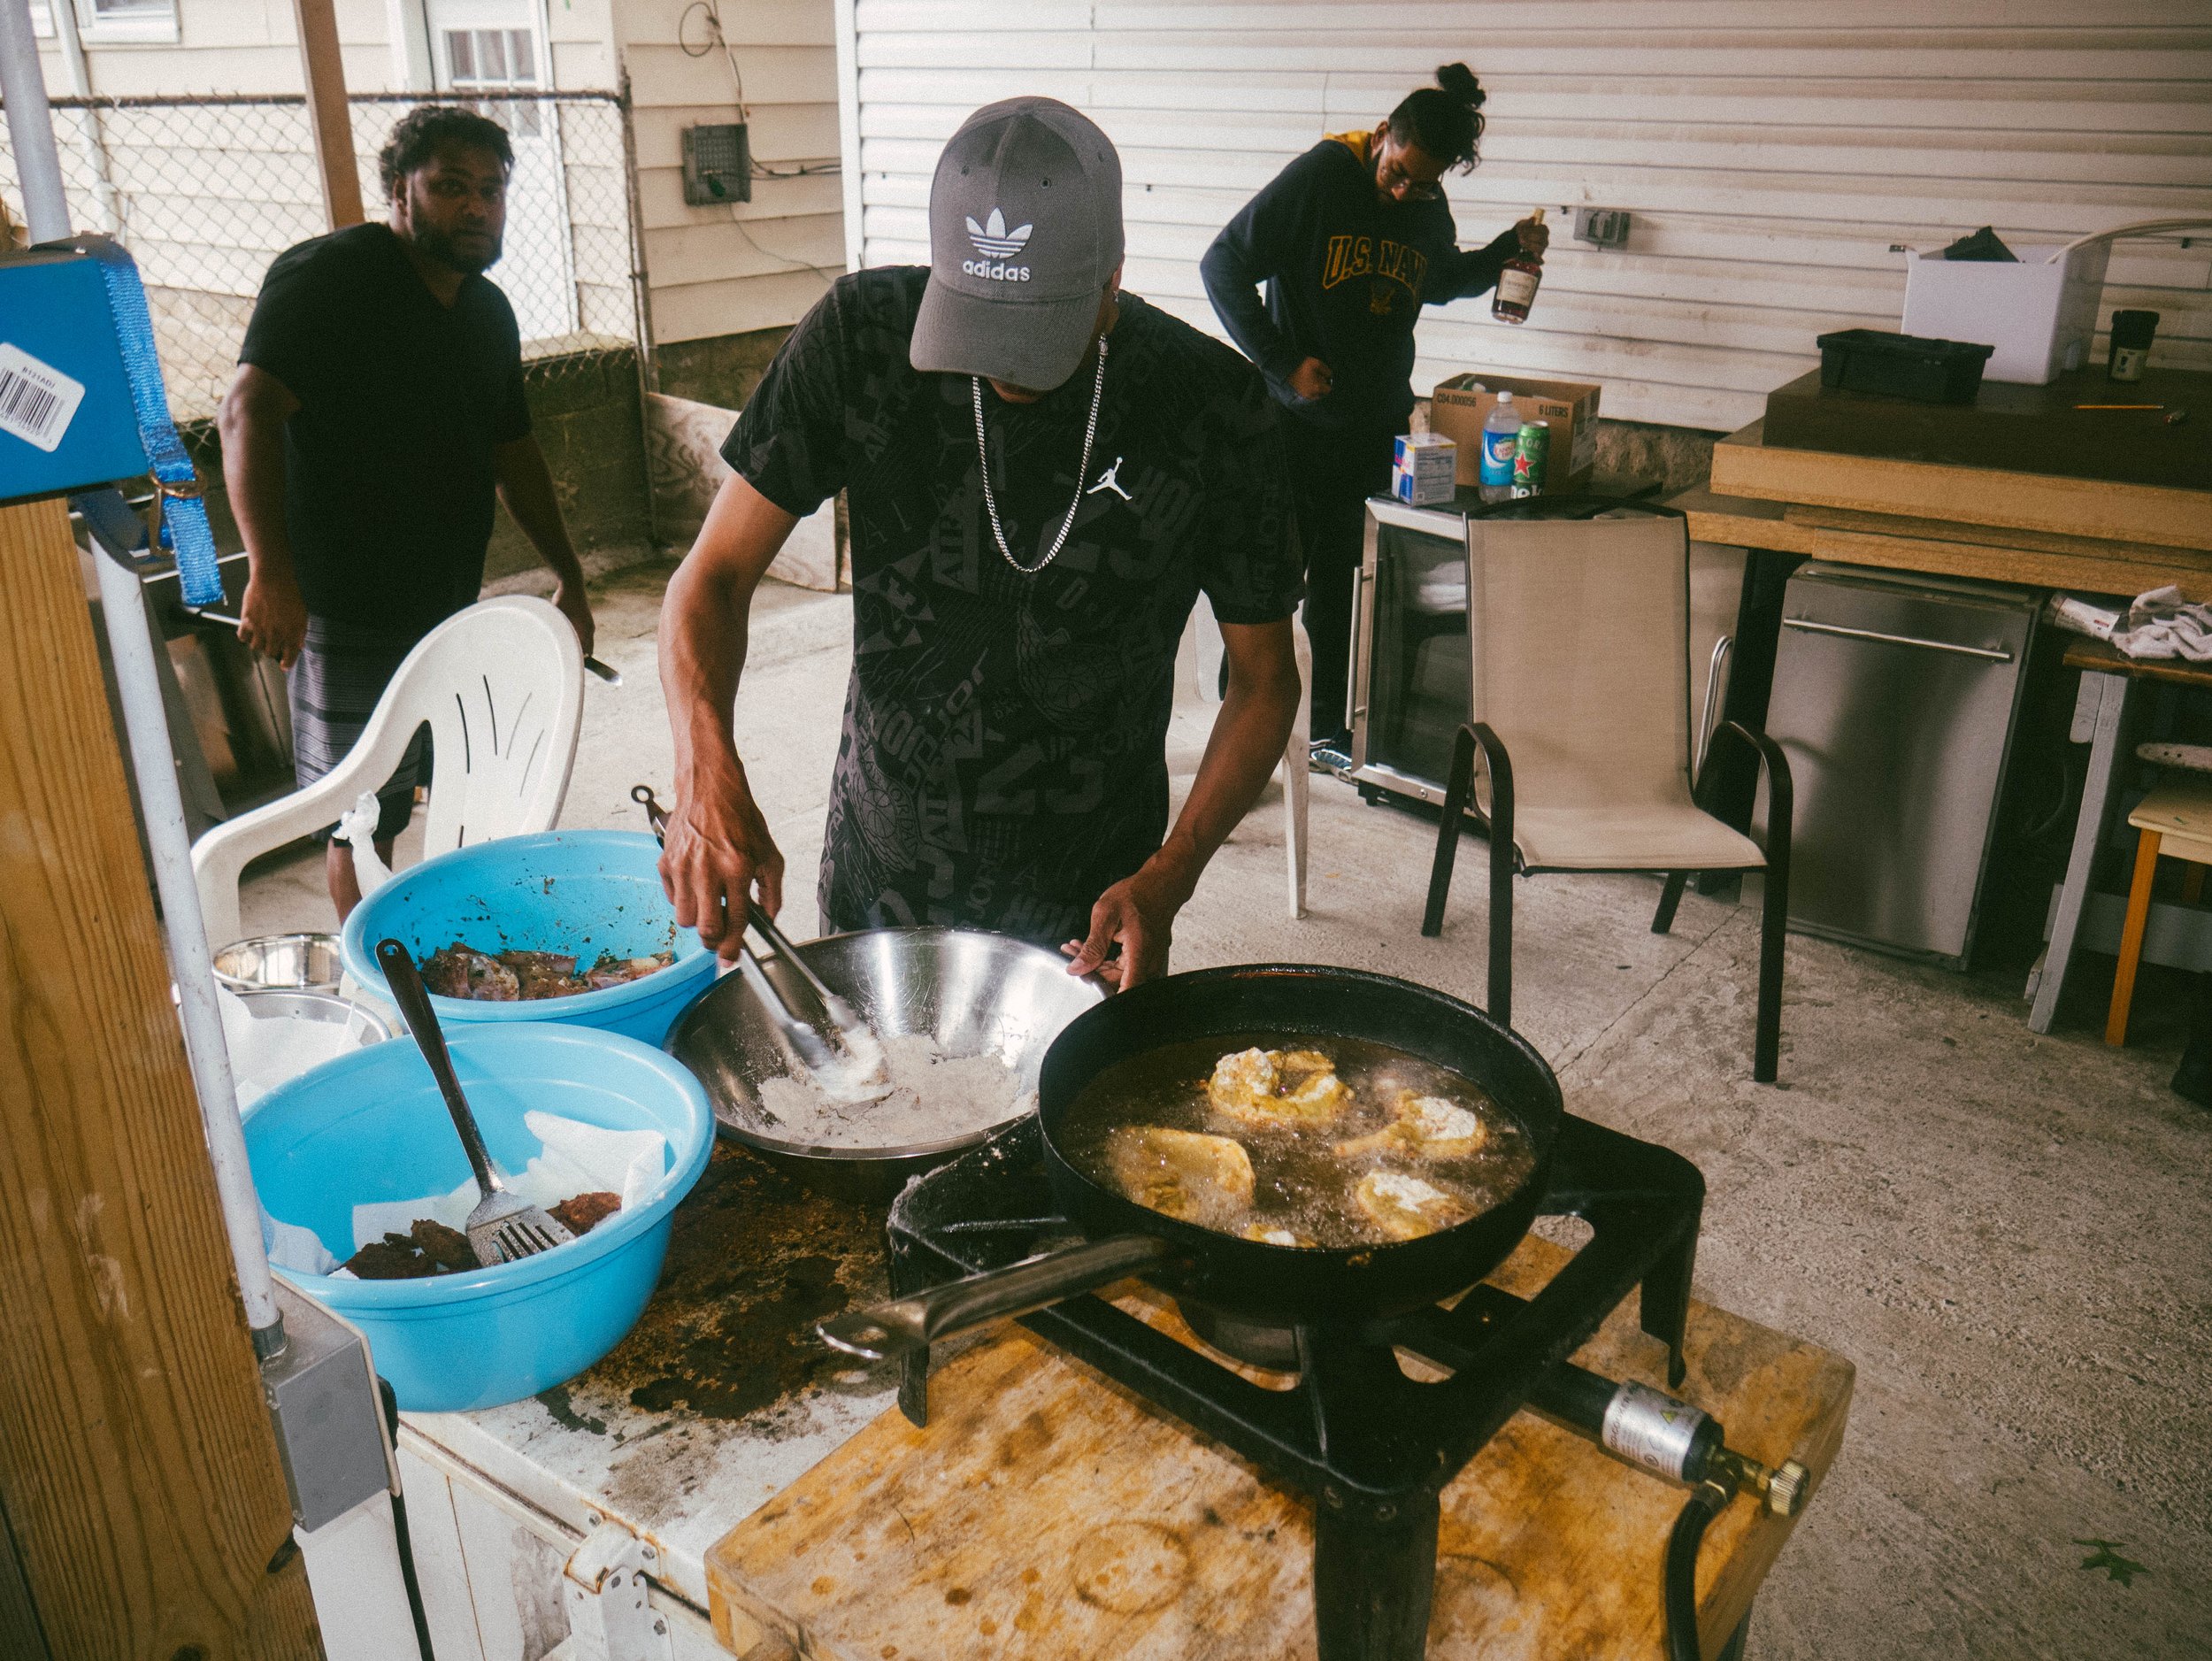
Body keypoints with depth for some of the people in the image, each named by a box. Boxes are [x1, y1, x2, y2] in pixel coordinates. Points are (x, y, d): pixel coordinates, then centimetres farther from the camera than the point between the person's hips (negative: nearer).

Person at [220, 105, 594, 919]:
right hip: (348, 609, -7)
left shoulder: (489, 309, 13)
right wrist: (271, 571, -34)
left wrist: (569, 576, 20)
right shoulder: (327, 276, -12)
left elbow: (512, 449, 22)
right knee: (363, 821, 1)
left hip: (455, 605, 8)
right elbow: (250, 410, -24)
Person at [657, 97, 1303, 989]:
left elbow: (1264, 678, -4)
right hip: (876, 882, 2)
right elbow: (716, 573, -9)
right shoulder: (864, 334, -12)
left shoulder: (1211, 404, -14)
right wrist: (708, 773, -28)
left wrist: (1170, 876, -18)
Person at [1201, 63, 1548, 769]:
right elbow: (1223, 266, -12)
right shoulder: (1319, 176, -11)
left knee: (1340, 591, 12)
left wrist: (1509, 248, 10)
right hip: (1296, 424, -5)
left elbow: (1442, 280, 28)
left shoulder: (1429, 210, 7)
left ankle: (1330, 733, 23)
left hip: (1376, 432, 5)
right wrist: (1284, 362, -15)